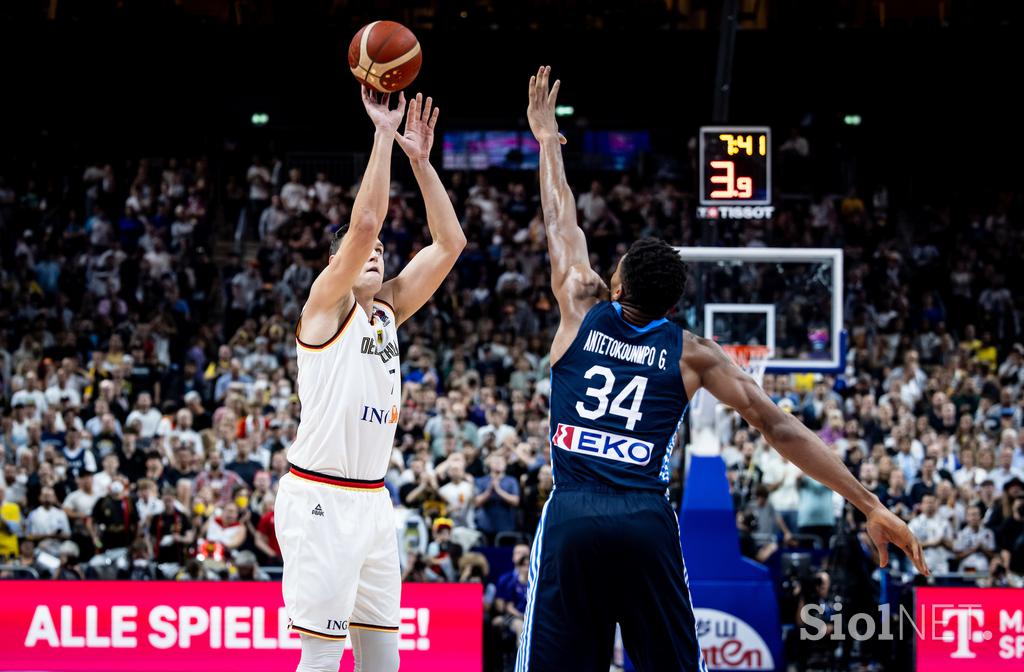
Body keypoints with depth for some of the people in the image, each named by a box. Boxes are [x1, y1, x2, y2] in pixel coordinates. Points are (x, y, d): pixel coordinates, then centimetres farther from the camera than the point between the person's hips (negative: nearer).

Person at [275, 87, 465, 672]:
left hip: (372, 501, 8)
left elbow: (449, 243, 10)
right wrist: (384, 135, -15)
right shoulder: (327, 307, -4)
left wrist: (420, 159, 4)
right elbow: (365, 223, -18)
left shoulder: (388, 311, 14)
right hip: (322, 500, -8)